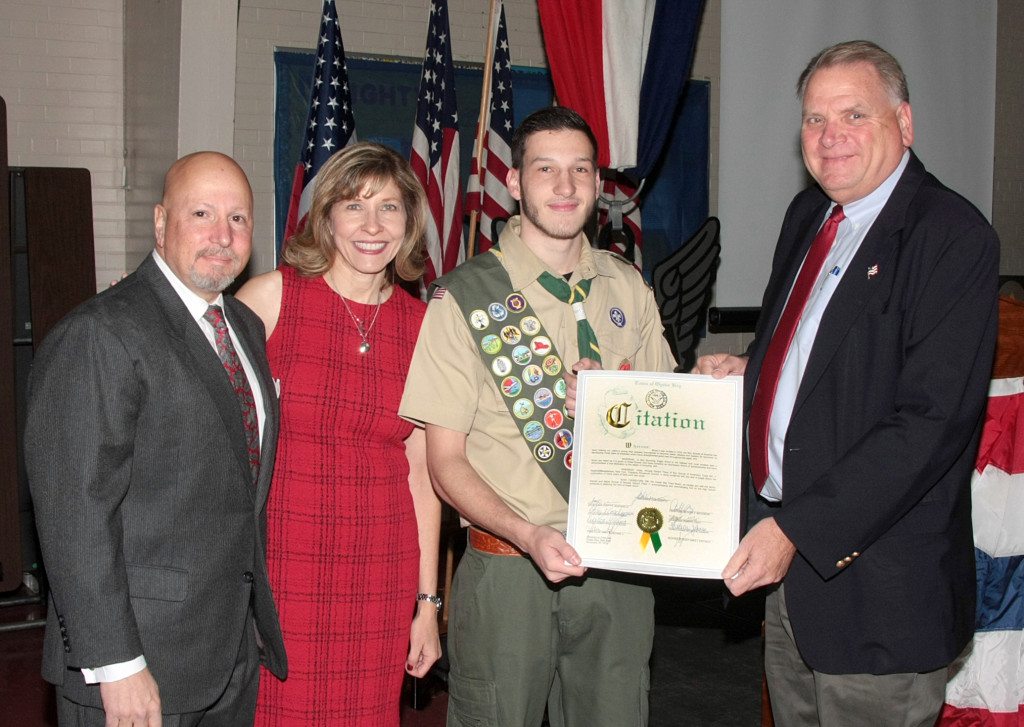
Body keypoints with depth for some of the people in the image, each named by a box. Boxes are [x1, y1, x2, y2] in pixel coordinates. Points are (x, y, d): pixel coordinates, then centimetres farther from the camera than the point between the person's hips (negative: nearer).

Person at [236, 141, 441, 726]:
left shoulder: (420, 323, 5)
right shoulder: (271, 296, -5)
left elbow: (420, 469, 7)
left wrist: (427, 602, 8)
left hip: (378, 579, 3)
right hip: (275, 567, -3)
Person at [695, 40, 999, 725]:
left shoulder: (953, 236, -16)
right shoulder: (808, 214, 9)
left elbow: (931, 422, -23)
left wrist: (798, 530, -26)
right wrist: (746, 369, 1)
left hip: (876, 587, -7)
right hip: (786, 565, 7)